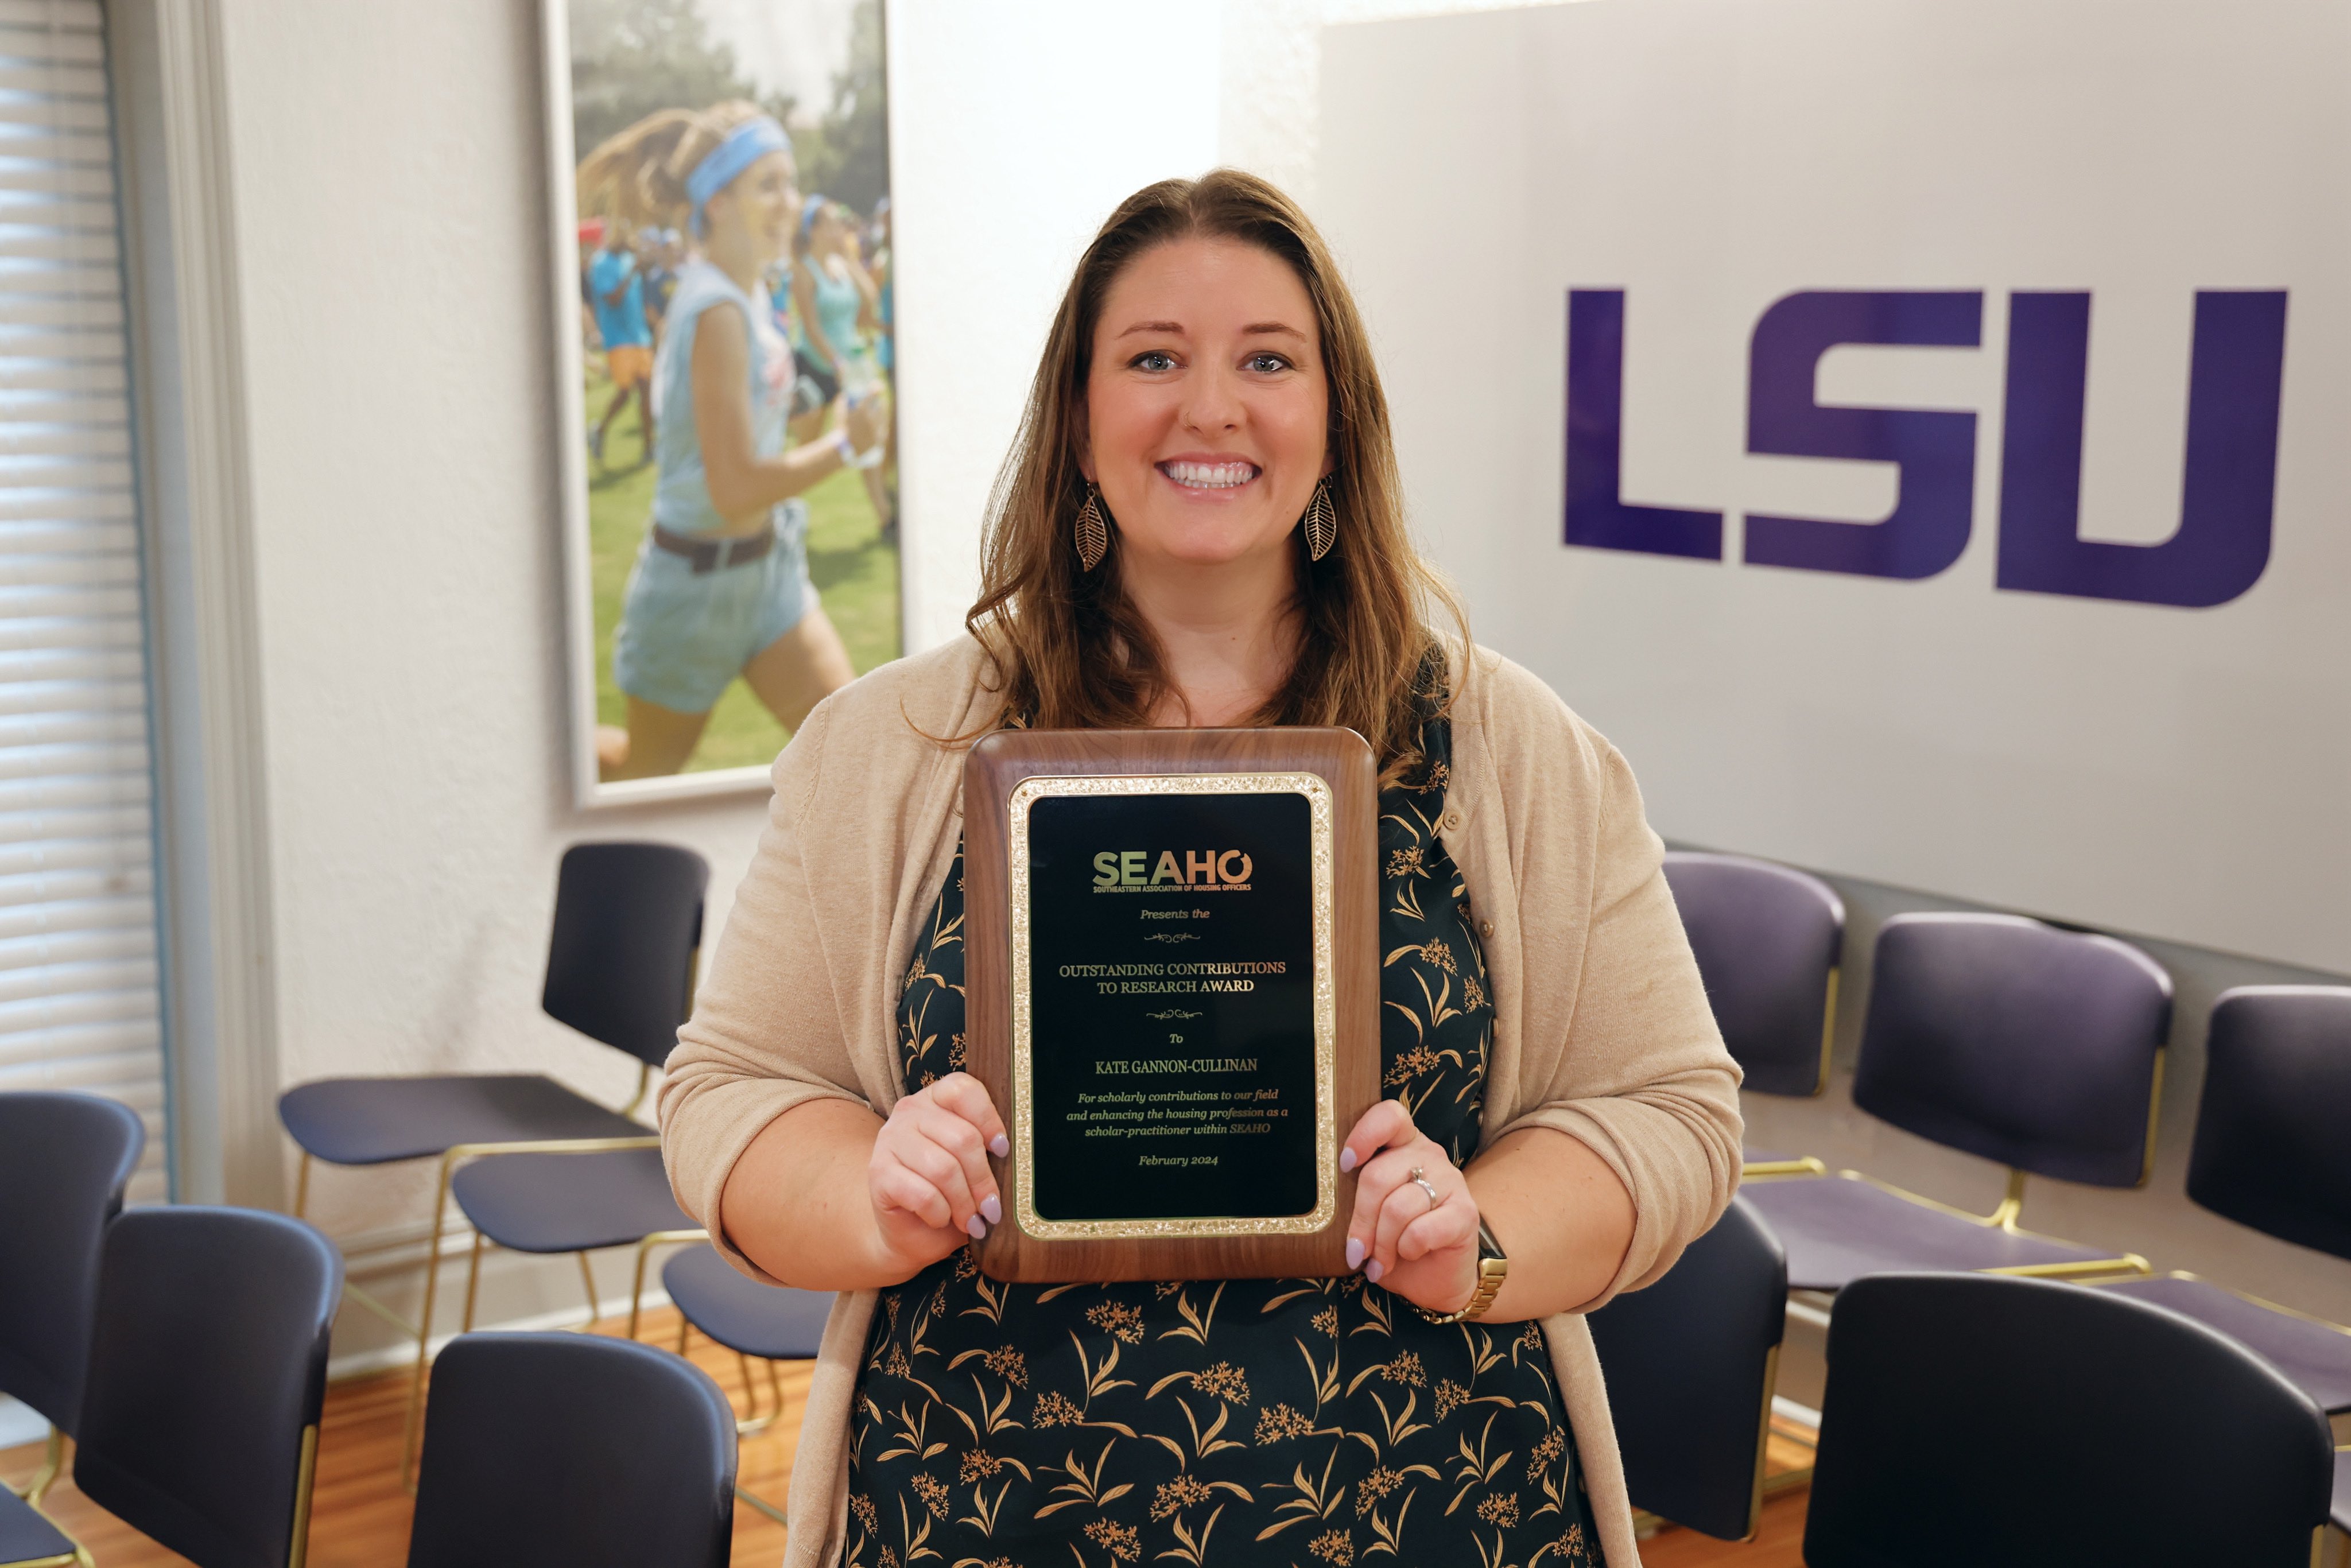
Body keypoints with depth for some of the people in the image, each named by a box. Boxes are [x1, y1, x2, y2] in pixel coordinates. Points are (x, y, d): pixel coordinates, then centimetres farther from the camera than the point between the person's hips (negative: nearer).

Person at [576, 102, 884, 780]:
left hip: (766, 567, 8)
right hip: (700, 577, -8)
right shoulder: (718, 312, -25)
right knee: (649, 769, 12)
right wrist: (844, 448, -20)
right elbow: (734, 488, -28)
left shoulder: (742, 294, 4)